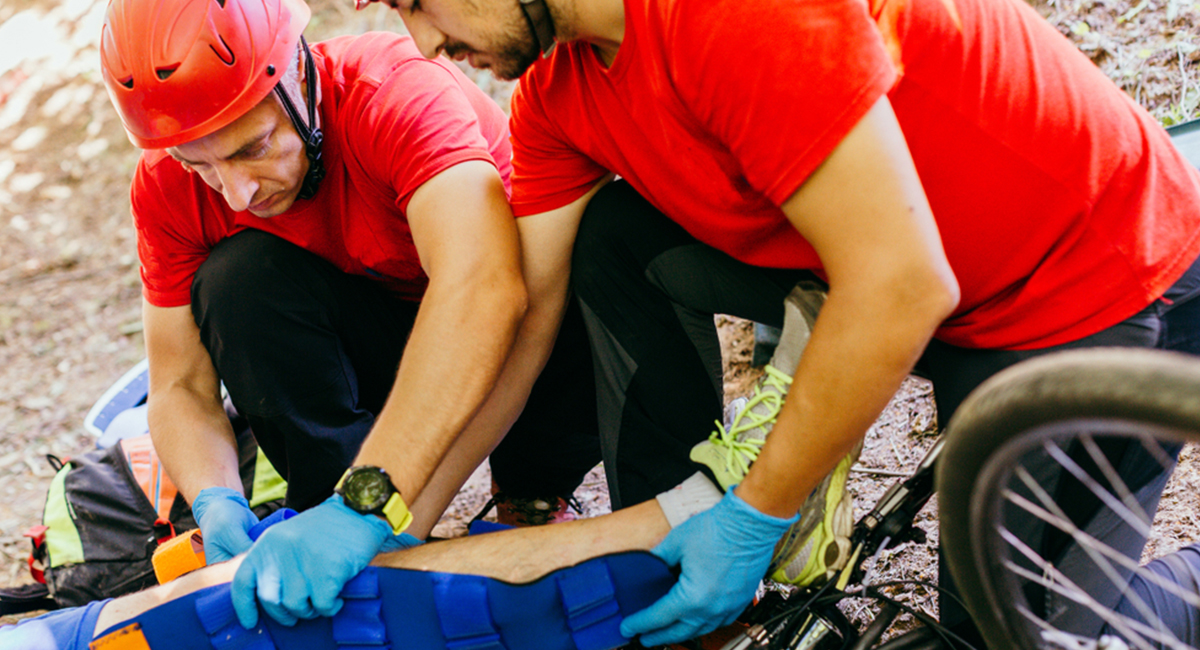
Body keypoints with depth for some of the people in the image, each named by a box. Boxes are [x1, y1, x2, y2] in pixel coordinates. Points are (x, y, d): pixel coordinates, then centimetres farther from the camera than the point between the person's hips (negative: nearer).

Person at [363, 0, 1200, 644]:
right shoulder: (559, 88, -5)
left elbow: (901, 286, -33)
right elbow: (523, 316, 0)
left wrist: (754, 519, -21)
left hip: (1105, 296, -7)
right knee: (609, 241, -5)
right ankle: (671, 558, 7)